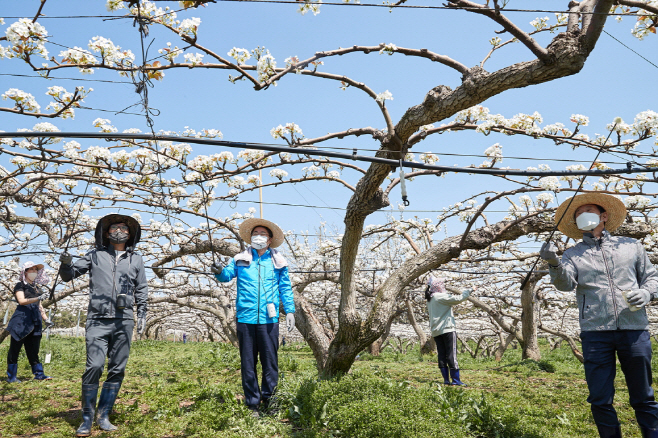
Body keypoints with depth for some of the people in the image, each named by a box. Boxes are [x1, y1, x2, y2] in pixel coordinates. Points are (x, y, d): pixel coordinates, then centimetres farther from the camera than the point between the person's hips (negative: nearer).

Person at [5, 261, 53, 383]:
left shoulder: (36, 287, 20)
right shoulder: (20, 285, 1)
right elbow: (22, 300, -14)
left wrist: (46, 319, 16)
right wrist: (38, 298, -26)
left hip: (35, 321, 6)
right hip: (22, 320, -6)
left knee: (33, 350, 7)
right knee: (15, 349, -1)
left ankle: (39, 374, 6)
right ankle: (11, 376, 5)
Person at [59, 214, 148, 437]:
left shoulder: (136, 259, 12)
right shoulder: (95, 255, 10)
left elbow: (141, 290, 16)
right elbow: (69, 275, 10)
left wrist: (142, 314, 8)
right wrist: (66, 264, -12)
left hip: (123, 321, 2)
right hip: (98, 320, -2)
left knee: (117, 370, 3)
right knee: (94, 367, -11)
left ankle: (104, 417, 15)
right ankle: (86, 419, 2)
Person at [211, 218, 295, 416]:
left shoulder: (277, 262, 10)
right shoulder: (241, 259, 10)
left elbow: (285, 288, 13)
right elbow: (228, 274, 0)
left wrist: (290, 311, 7)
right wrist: (220, 271, -22)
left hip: (268, 319, 0)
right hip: (245, 318, 1)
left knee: (270, 362, 2)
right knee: (247, 363, 6)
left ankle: (267, 399, 18)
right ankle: (252, 404, 17)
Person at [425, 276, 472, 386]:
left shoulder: (430, 300, 14)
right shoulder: (441, 297, -11)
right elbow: (458, 299, -15)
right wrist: (469, 290, -1)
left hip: (436, 331, 8)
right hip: (447, 329, -8)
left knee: (442, 356, 7)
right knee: (452, 355, -5)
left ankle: (446, 380, 8)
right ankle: (456, 380, -3)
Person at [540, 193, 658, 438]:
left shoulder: (631, 246, 14)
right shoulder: (573, 255, 9)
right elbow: (565, 283, -8)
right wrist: (554, 264, -29)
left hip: (634, 329, 1)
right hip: (595, 332, 0)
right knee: (600, 400, 4)